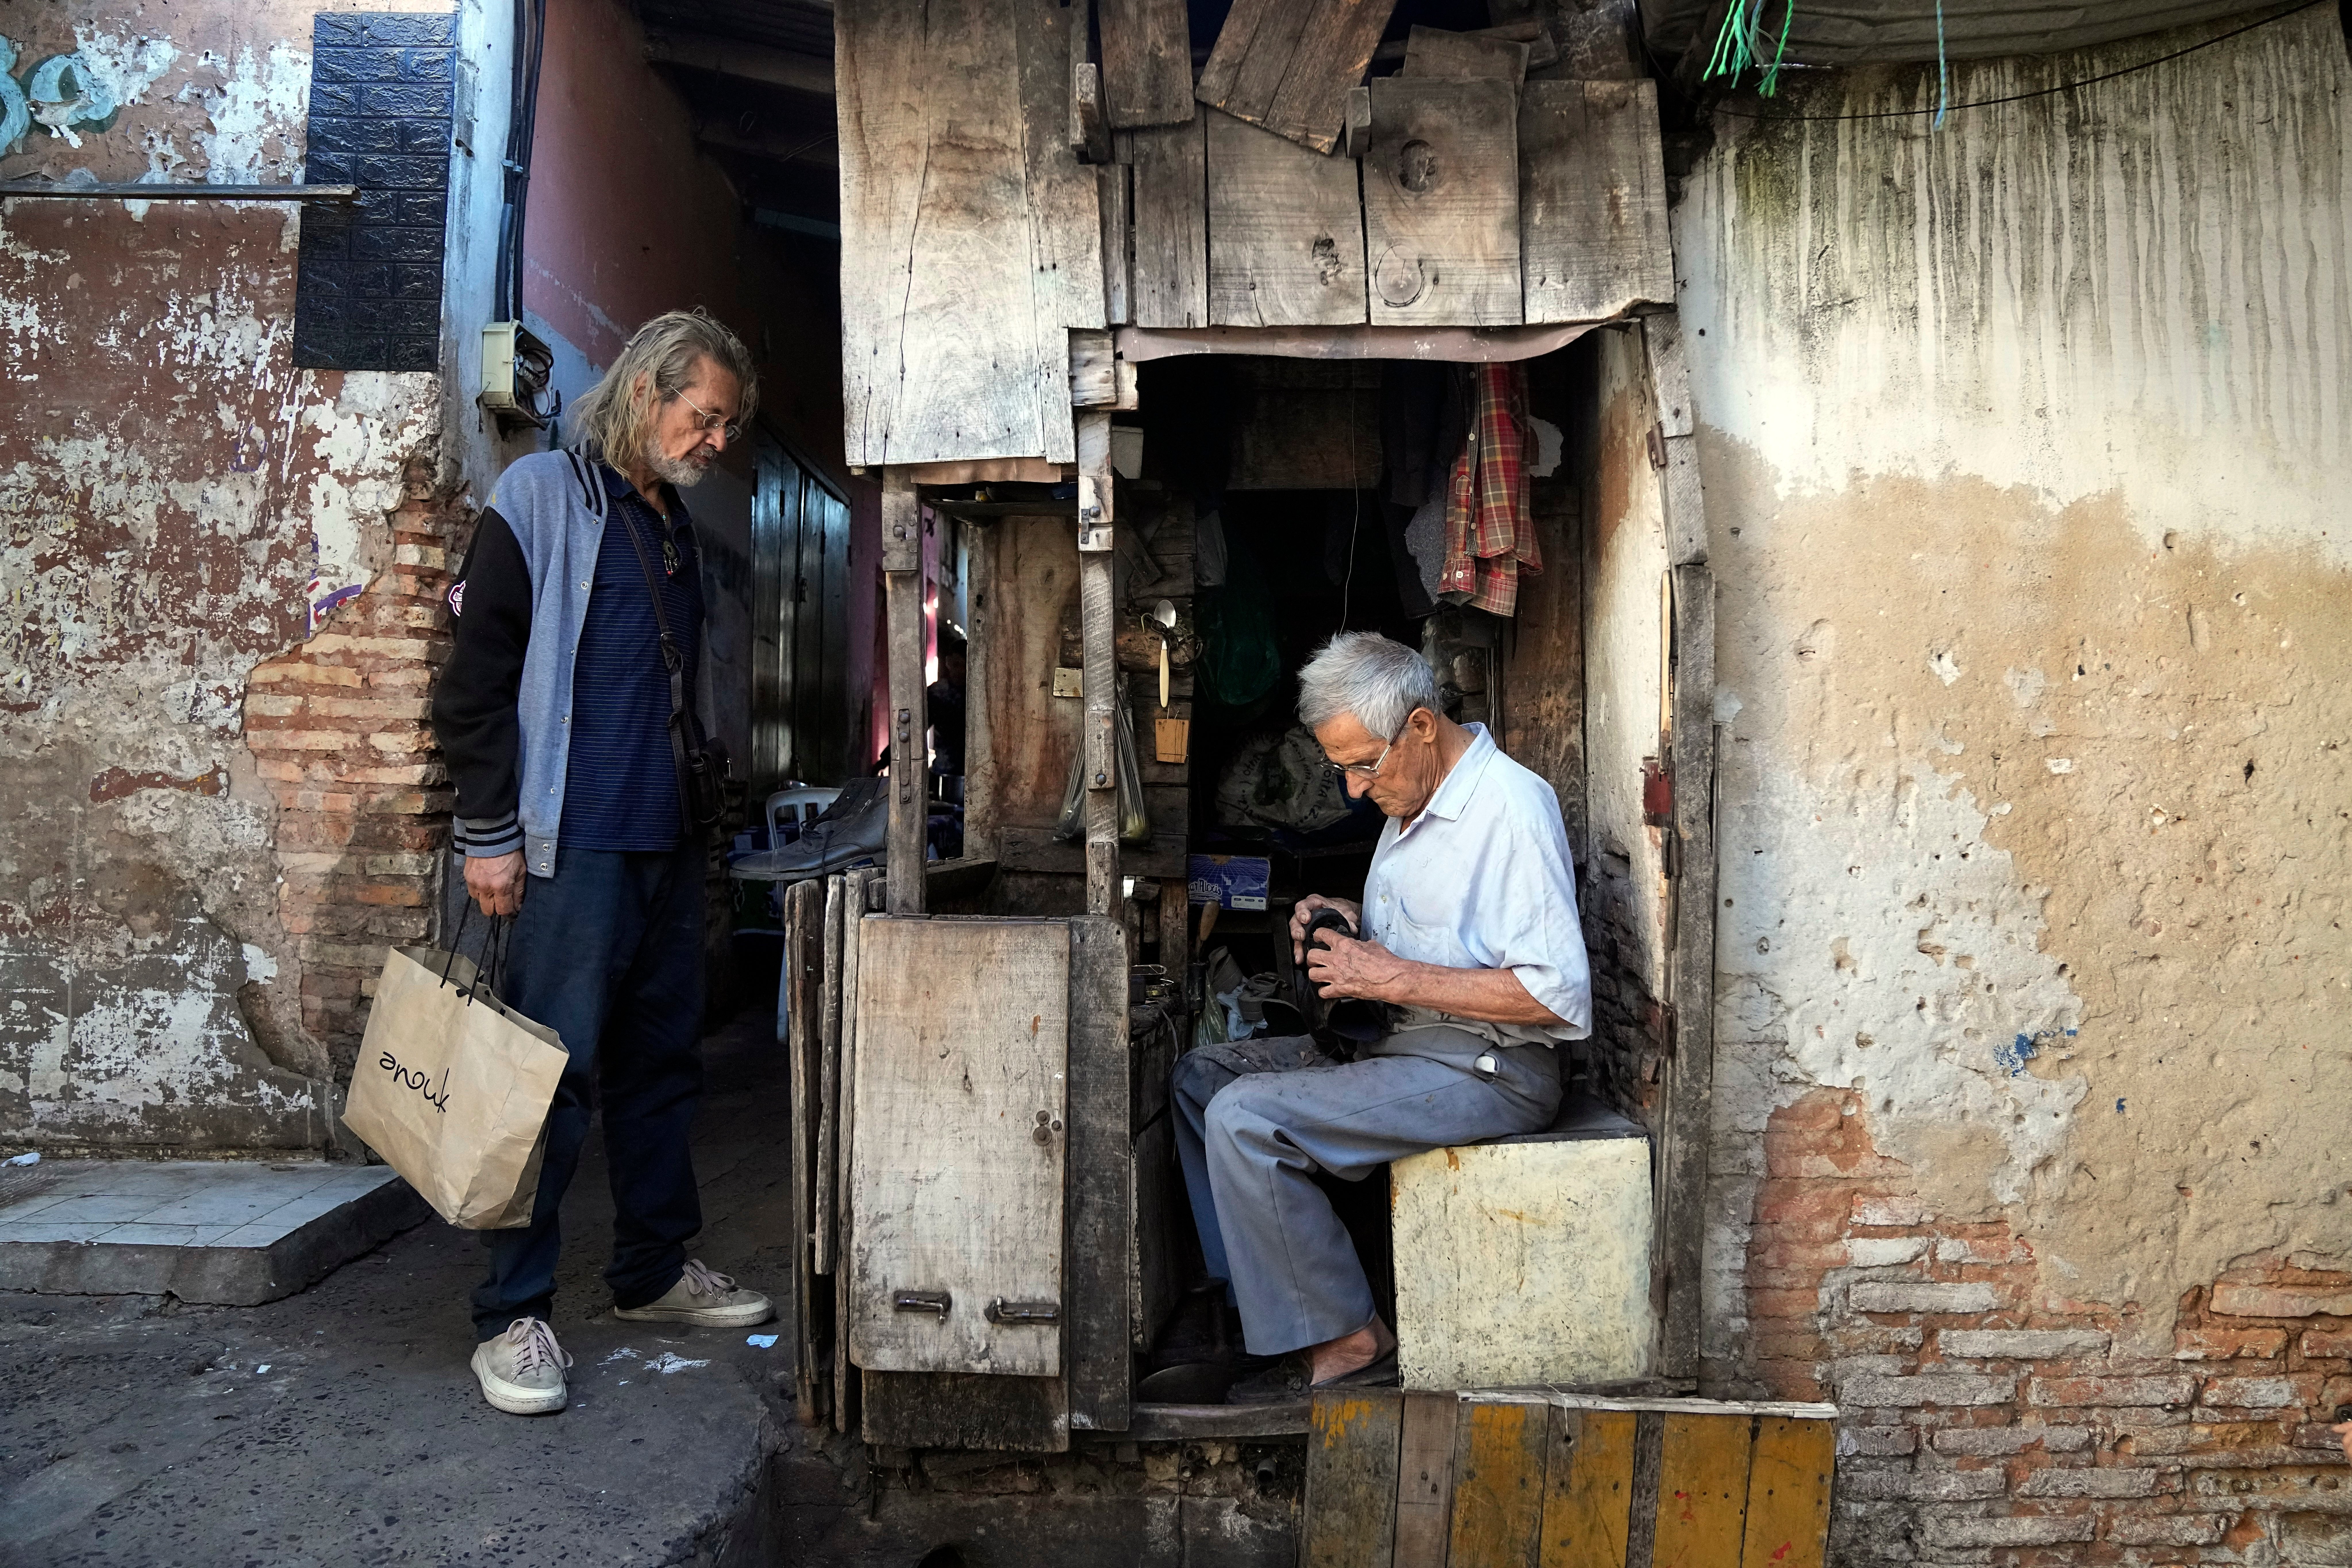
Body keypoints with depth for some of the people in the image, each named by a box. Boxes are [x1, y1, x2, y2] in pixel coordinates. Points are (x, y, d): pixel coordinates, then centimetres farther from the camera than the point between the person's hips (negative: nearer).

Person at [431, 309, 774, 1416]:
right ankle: (513, 1316, 9)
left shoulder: (678, 525, 18)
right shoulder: (543, 497, -4)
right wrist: (488, 835, -13)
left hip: (669, 844, 8)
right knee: (552, 1075, -4)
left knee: (661, 1064, 13)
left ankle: (654, 1271, 26)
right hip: (571, 845, -7)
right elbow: (475, 678, -9)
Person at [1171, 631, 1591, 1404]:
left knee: (1244, 1119, -21)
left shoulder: (1513, 805, -18)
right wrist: (1346, 921, 4)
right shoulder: (1414, 801, 13)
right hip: (1404, 1041, 10)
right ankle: (1259, 1304, 5)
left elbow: (1559, 994, -24)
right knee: (1201, 1075, 6)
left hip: (1488, 1070, -10)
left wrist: (1395, 979, -22)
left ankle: (1347, 1341, -6)